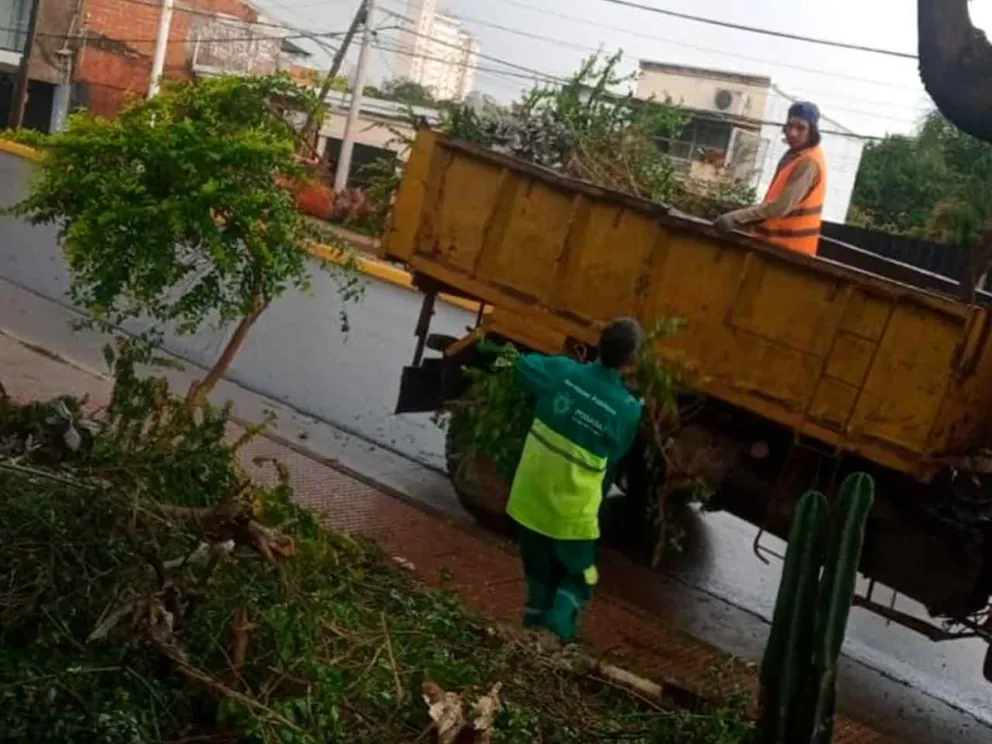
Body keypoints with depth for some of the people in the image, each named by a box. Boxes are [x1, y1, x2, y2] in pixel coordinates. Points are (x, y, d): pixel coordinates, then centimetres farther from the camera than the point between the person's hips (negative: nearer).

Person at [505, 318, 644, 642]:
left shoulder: (562, 371, -11)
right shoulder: (628, 410, -15)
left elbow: (524, 365, 10)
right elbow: (613, 460, -1)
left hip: (529, 499, 4)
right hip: (571, 512, -4)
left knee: (539, 576, 22)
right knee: (577, 577, 17)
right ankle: (557, 629, -1)